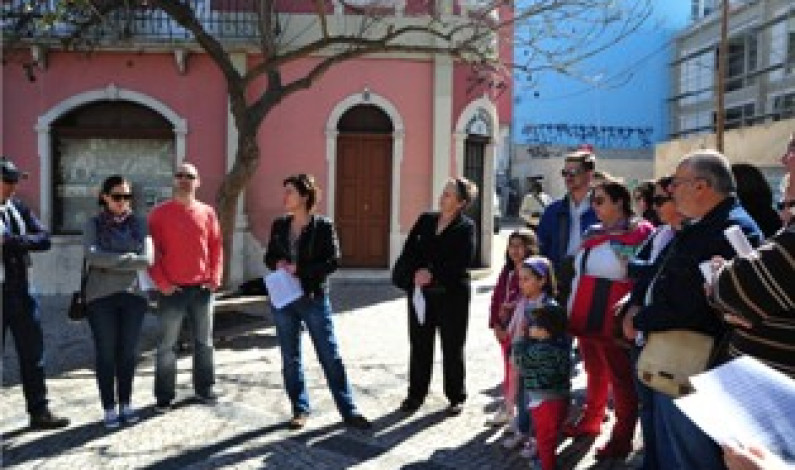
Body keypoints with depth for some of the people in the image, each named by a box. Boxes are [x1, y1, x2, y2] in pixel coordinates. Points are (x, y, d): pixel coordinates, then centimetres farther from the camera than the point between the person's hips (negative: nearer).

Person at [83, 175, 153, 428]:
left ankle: (126, 404, 21)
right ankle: (109, 408, 13)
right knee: (106, 353, 3)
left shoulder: (139, 223, 6)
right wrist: (129, 258, -11)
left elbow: (147, 259, -6)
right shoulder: (93, 224, 3)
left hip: (133, 295, 2)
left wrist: (110, 261, -9)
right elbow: (92, 256, -14)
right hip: (101, 297, -1)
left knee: (128, 353, 8)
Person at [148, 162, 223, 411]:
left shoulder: (207, 212, 6)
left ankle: (205, 388, 25)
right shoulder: (160, 213, -1)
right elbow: (151, 250, -4)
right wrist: (161, 283, -10)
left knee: (204, 342, 12)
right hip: (172, 290, -2)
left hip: (202, 288, 3)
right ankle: (164, 396, 13)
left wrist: (215, 278, -1)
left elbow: (216, 247, 9)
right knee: (166, 345, 3)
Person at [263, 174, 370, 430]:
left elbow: (333, 261, -12)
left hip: (314, 298, -4)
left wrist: (300, 270, -20)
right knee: (290, 357, 10)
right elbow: (269, 256, 13)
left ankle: (348, 411, 9)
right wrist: (278, 264, -9)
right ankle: (300, 409, 24)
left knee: (330, 355, 0)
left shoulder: (323, 226, -7)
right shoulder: (279, 225, 6)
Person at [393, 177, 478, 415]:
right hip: (421, 292, 4)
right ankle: (416, 394, 22)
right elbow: (409, 250, 4)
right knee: (419, 344, 9)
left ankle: (456, 397, 20)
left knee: (452, 347, 7)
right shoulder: (426, 220, 9)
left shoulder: (466, 227, -4)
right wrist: (417, 272, -13)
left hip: (452, 294, -4)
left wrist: (433, 273, -18)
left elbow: (463, 261, -15)